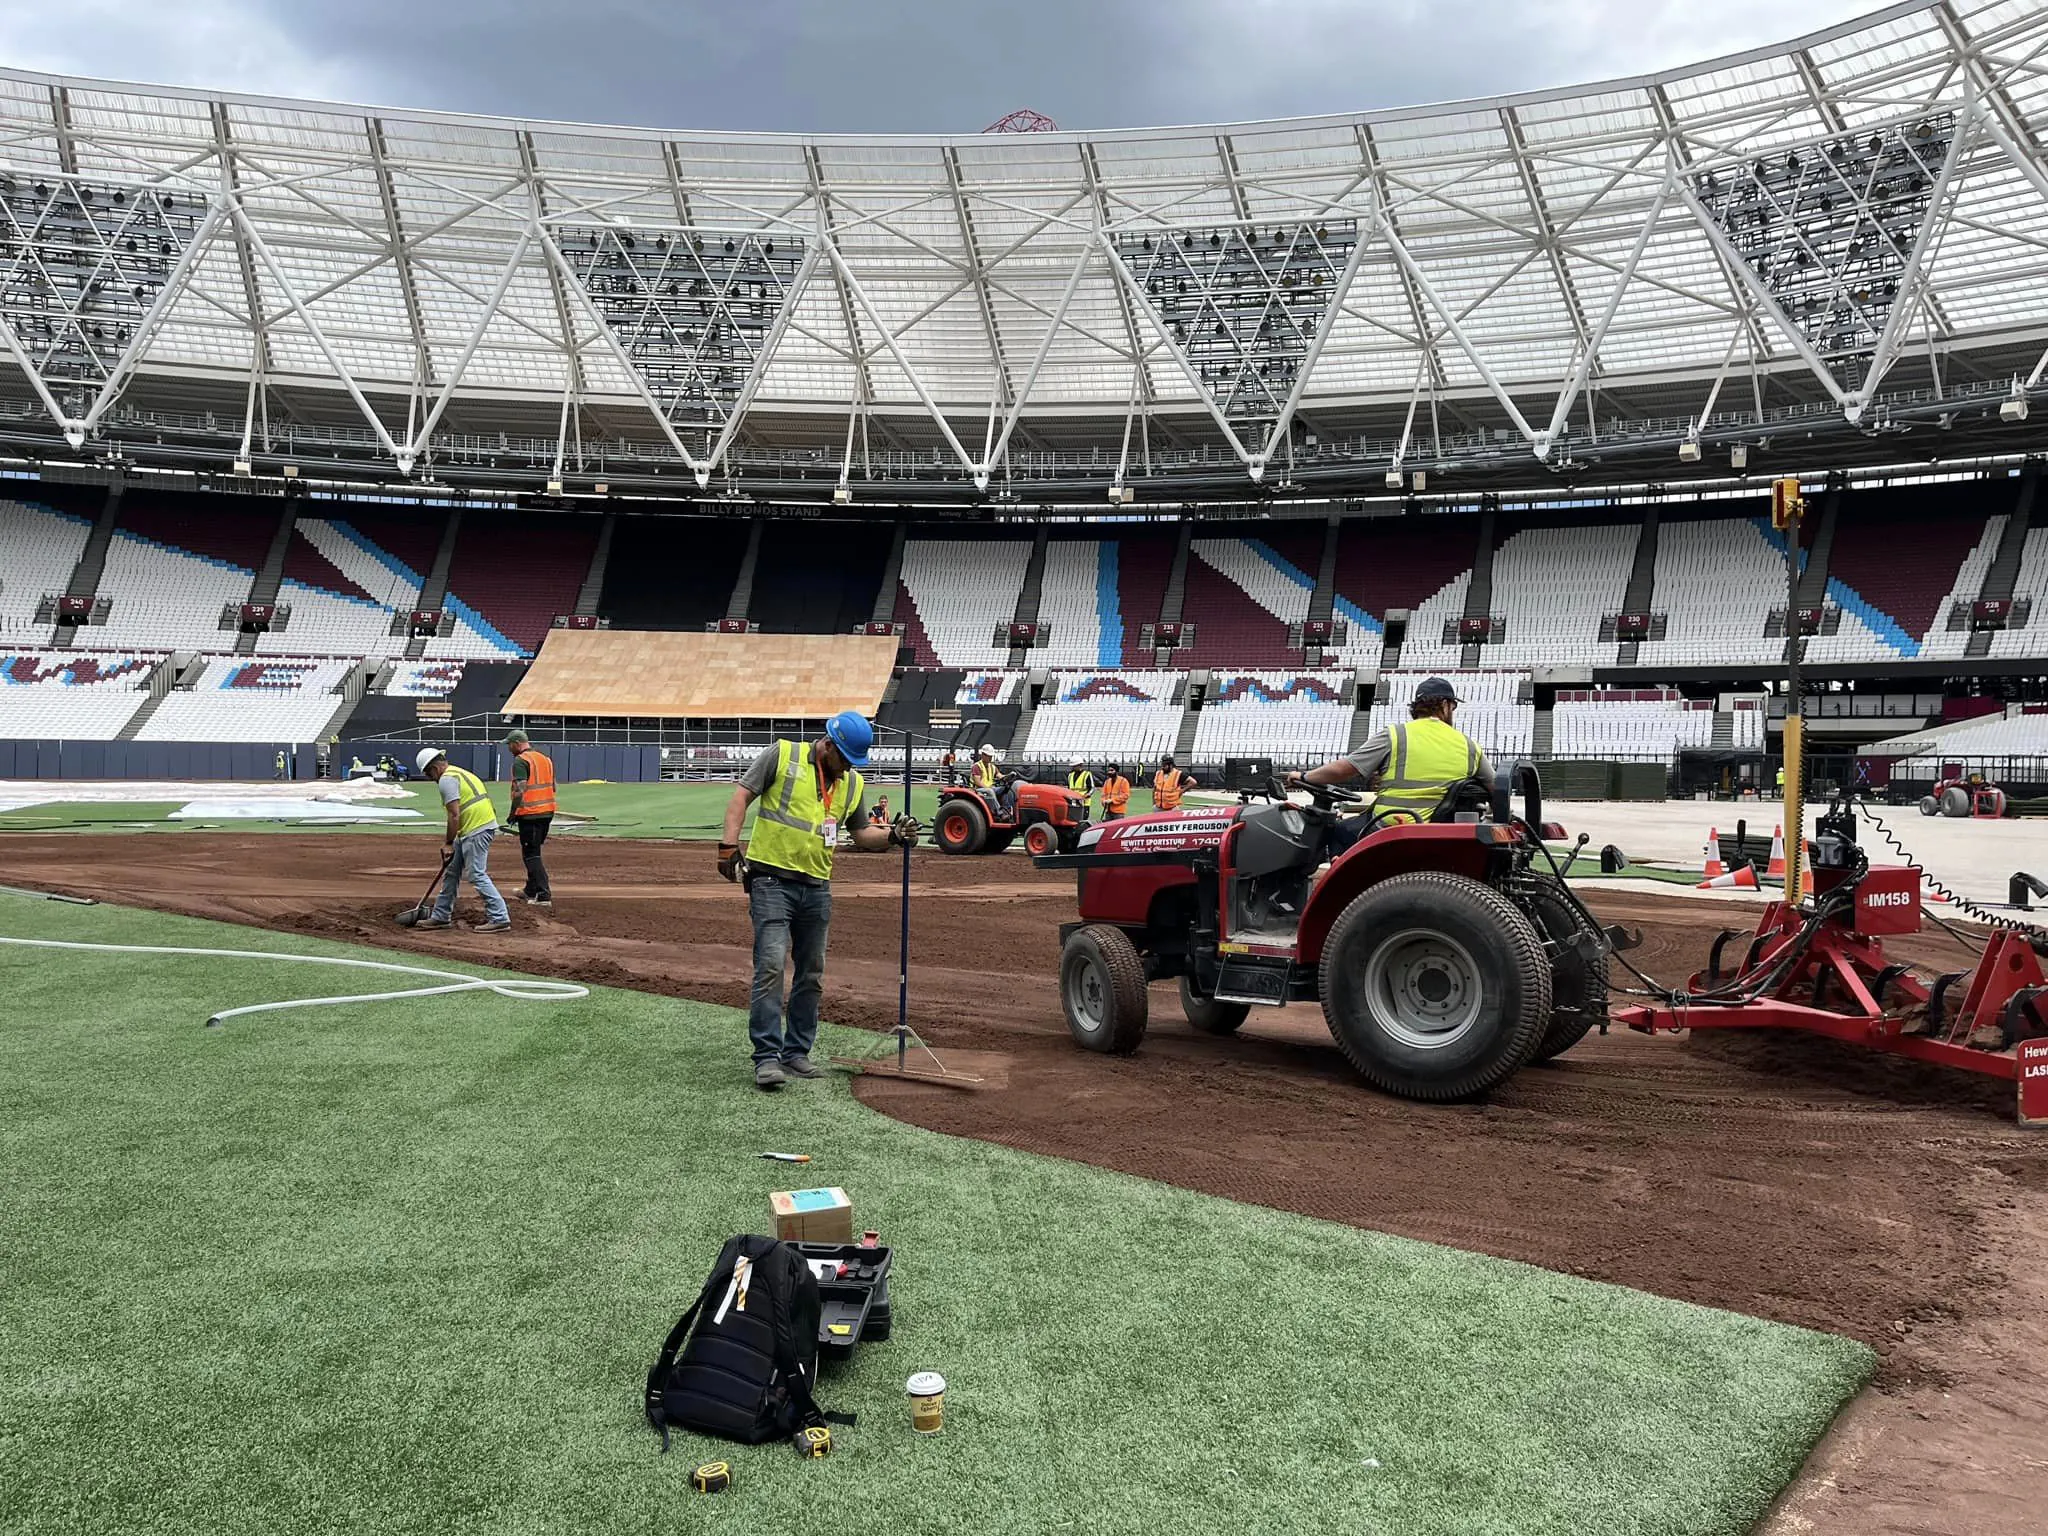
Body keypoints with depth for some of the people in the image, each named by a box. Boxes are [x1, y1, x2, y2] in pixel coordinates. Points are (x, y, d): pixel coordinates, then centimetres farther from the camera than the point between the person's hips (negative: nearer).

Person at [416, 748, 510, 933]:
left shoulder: (447, 779, -10)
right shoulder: (459, 773, 21)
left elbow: (454, 815, -16)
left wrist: (448, 843, -9)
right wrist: (449, 839, 21)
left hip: (477, 829, -11)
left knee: (477, 875, -9)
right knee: (452, 871, 17)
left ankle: (500, 918, -8)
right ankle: (441, 916, 26)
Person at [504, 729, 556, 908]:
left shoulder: (521, 761, -12)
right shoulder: (546, 758, 14)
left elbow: (520, 790, -19)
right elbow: (553, 786, 17)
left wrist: (513, 813, -12)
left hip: (529, 813, -8)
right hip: (548, 812, 8)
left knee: (531, 855, -5)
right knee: (534, 852, 20)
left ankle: (544, 895, -11)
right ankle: (531, 891, 29)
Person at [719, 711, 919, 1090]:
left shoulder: (853, 782, 11)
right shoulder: (782, 755, -3)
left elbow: (861, 834, 18)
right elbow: (741, 795, -6)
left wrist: (893, 836, -2)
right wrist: (729, 845, -17)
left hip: (817, 888, 6)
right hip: (772, 880, -6)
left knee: (811, 975, 10)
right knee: (771, 965, -13)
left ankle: (796, 1053, 21)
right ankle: (767, 1057, -11)